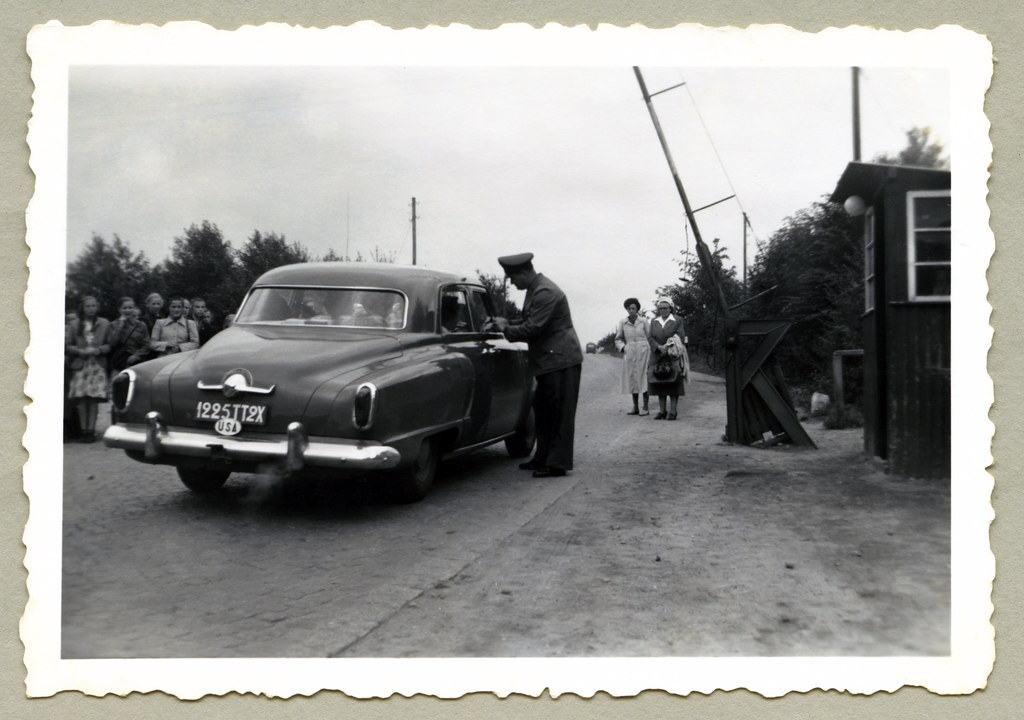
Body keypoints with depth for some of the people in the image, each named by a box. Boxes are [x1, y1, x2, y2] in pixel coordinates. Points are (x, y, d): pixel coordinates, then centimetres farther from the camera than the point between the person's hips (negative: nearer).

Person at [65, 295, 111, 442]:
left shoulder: (104, 324, 6)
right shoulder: (75, 326, 9)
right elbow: (67, 345, 8)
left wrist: (98, 350, -12)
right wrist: (80, 351, -8)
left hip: (98, 365, -1)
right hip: (80, 365, 1)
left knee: (94, 399, -3)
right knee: (81, 399, -1)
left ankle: (91, 430, 2)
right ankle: (84, 430, 5)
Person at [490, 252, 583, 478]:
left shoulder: (545, 292, -20)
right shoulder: (535, 290, 13)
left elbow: (533, 329, -22)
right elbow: (530, 321, 23)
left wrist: (506, 329, -10)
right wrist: (508, 324, 8)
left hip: (561, 360, -11)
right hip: (548, 360, 11)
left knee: (560, 413, -5)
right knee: (542, 410, 15)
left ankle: (558, 463, -1)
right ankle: (543, 458, 23)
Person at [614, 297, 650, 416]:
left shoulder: (643, 321, 1)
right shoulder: (622, 322, 5)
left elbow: (649, 337, 8)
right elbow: (618, 339, 11)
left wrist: (649, 353, 3)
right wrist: (623, 347, -6)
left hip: (643, 352, -2)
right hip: (630, 353, 3)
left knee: (643, 378, -5)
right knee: (632, 379, 6)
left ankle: (645, 407, 0)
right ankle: (635, 407, 14)